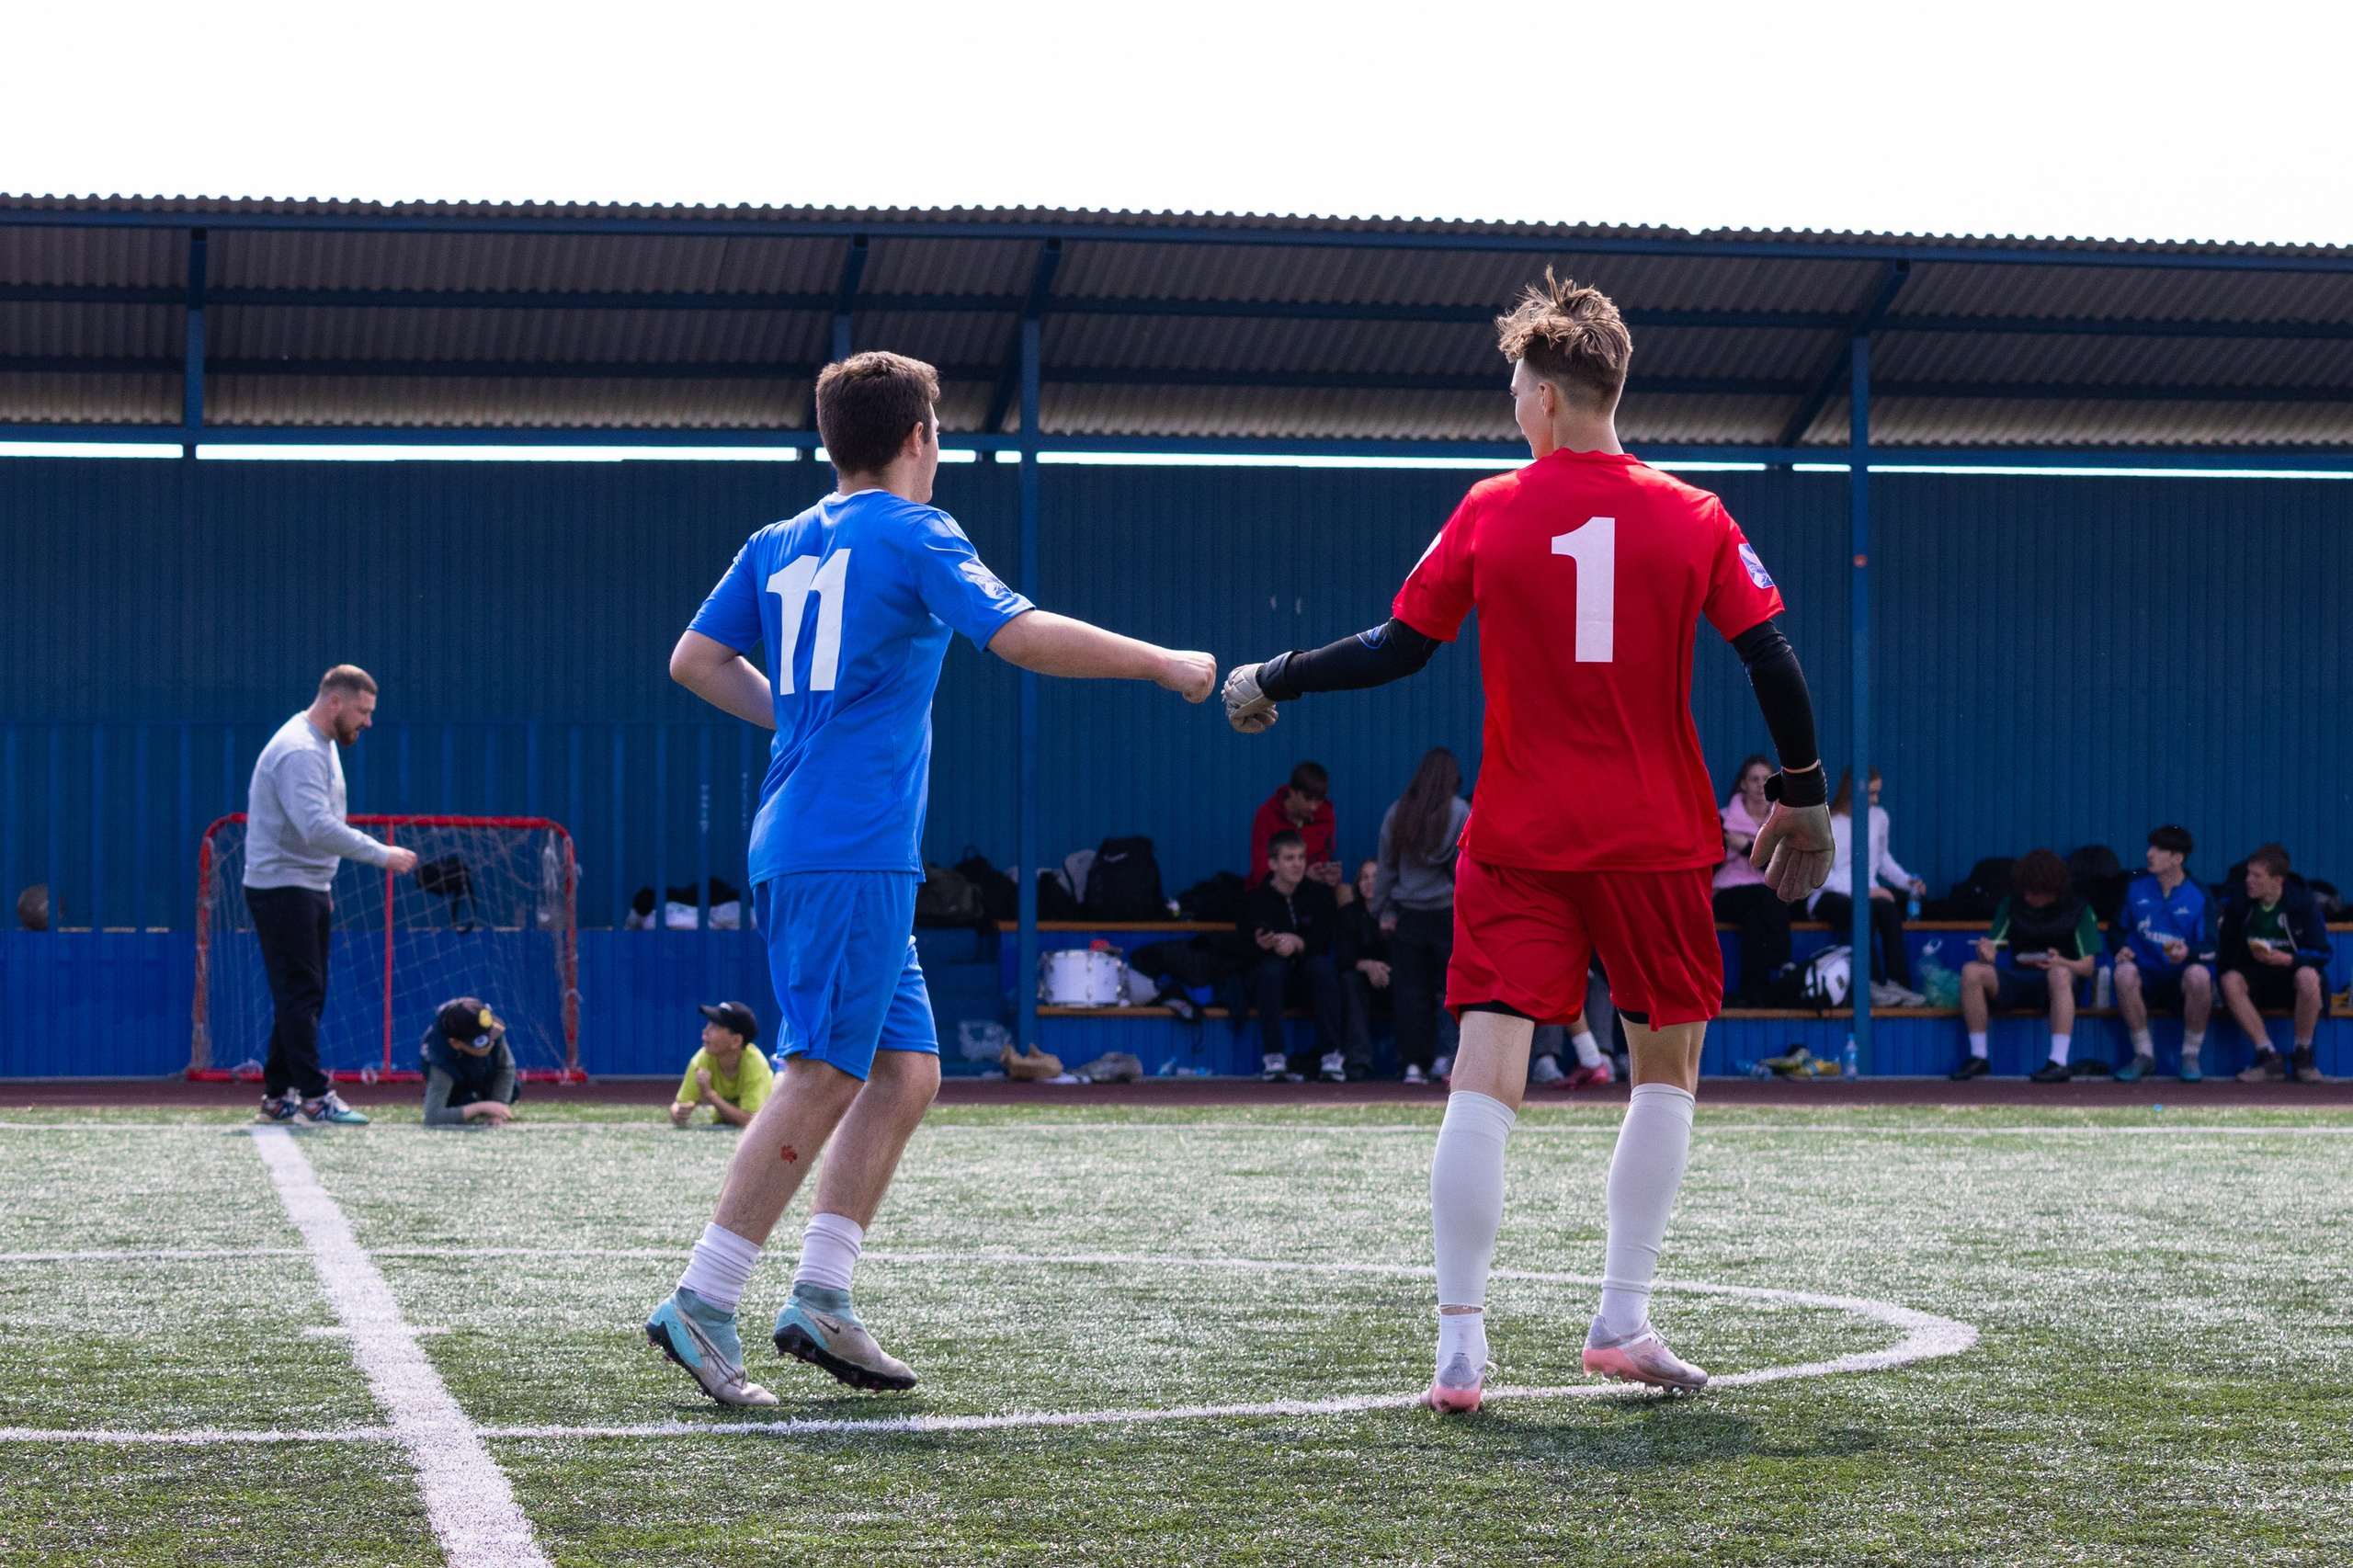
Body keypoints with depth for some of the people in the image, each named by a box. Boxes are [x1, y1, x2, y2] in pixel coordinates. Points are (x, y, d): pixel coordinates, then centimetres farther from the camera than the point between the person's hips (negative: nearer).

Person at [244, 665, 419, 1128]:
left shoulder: (322, 745, 15)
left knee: (303, 996, 10)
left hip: (308, 888, 10)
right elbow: (318, 828, -31)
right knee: (300, 993, -11)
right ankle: (314, 1098, -12)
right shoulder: (299, 751, -19)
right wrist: (382, 854, -29)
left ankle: (278, 1094, 15)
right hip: (281, 887, -10)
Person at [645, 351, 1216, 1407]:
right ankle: (700, 1305, -12)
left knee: (907, 1069, 10)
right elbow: (1022, 636, -15)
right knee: (823, 1075, -10)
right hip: (850, 852, -9)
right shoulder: (913, 534, -5)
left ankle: (819, 1299, 5)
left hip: (801, 844, 9)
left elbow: (696, 661, 17)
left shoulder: (778, 546, 16)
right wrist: (1166, 666, -7)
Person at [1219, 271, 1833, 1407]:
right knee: (1667, 1069, 17)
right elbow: (1773, 664, -3)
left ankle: (1459, 1347, -12)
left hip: (1517, 843, 0)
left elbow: (1397, 650, 1)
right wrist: (1802, 792, 11)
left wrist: (1270, 683, 15)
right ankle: (1623, 1321, 13)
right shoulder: (1693, 519, -1)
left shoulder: (1490, 513, -1)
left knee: (1485, 1080, -3)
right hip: (1654, 840, 1)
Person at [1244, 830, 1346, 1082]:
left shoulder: (1320, 895, 3)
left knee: (1320, 966, -32)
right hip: (1274, 976, -1)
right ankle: (1273, 1057, -34)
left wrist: (1298, 944, -32)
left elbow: (1324, 939, -10)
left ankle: (1331, 1055, -32)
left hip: (1308, 974, 1)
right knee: (1271, 968, -35)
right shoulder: (1254, 900, 0)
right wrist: (1263, 945, -36)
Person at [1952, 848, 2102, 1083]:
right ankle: (1978, 1057, -19)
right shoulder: (2013, 904, 7)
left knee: (2060, 973, -40)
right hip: (2018, 981, 3)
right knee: (1971, 971, -24)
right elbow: (1992, 950, 2)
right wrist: (1986, 955, -24)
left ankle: (2059, 1063, -44)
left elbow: (2087, 967, -6)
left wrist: (2060, 962, -29)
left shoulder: (2078, 909, -2)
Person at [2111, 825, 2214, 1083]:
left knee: (2199, 974, -37)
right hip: (2146, 979, 2)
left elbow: (2210, 948, -6)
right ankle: (2144, 1055, -17)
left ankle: (2191, 1056, -17)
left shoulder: (2198, 896, 0)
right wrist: (2122, 949, -6)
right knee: (2124, 972, -34)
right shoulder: (2136, 889, 8)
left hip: (2181, 982, -2)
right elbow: (2118, 929, 17)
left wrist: (2188, 952, -29)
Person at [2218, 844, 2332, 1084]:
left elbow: (2321, 953, -8)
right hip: (2256, 979, 2)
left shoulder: (2303, 902, -5)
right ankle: (2269, 1058, -30)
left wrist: (2287, 959, -24)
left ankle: (2303, 1057, -20)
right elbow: (2225, 951, 10)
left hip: (2291, 972, -2)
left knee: (2308, 976, -39)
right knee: (2230, 981, -32)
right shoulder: (2238, 904, 3)